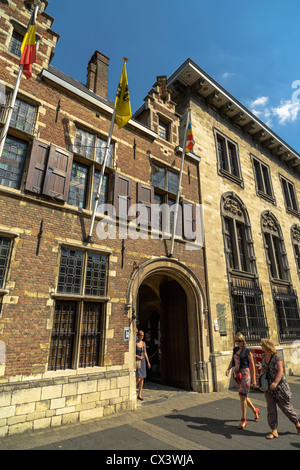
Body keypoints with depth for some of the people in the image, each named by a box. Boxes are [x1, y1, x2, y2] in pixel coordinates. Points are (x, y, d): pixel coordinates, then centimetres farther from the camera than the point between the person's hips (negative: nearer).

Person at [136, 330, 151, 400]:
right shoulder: (135, 343, -10)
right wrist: (138, 356, -24)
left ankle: (139, 395, 18)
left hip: (143, 361, 6)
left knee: (142, 379, 6)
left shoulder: (143, 343, 7)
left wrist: (148, 362, 14)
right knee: (138, 379, -10)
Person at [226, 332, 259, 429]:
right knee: (243, 396, 16)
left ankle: (243, 420, 3)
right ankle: (255, 410, 40)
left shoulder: (247, 351, -9)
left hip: (245, 373, -7)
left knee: (242, 396, -9)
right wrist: (228, 369, -2)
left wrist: (253, 379, -5)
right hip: (238, 374, 7)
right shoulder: (235, 349, 9)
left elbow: (252, 366, -5)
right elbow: (232, 361, 15)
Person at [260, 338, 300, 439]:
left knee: (286, 407, 10)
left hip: (279, 386, -5)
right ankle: (274, 431, 14)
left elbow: (280, 371, -23)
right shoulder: (264, 357, 3)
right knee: (271, 409, 4)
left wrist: (275, 382, -32)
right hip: (268, 387, 5)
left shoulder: (277, 357, -18)